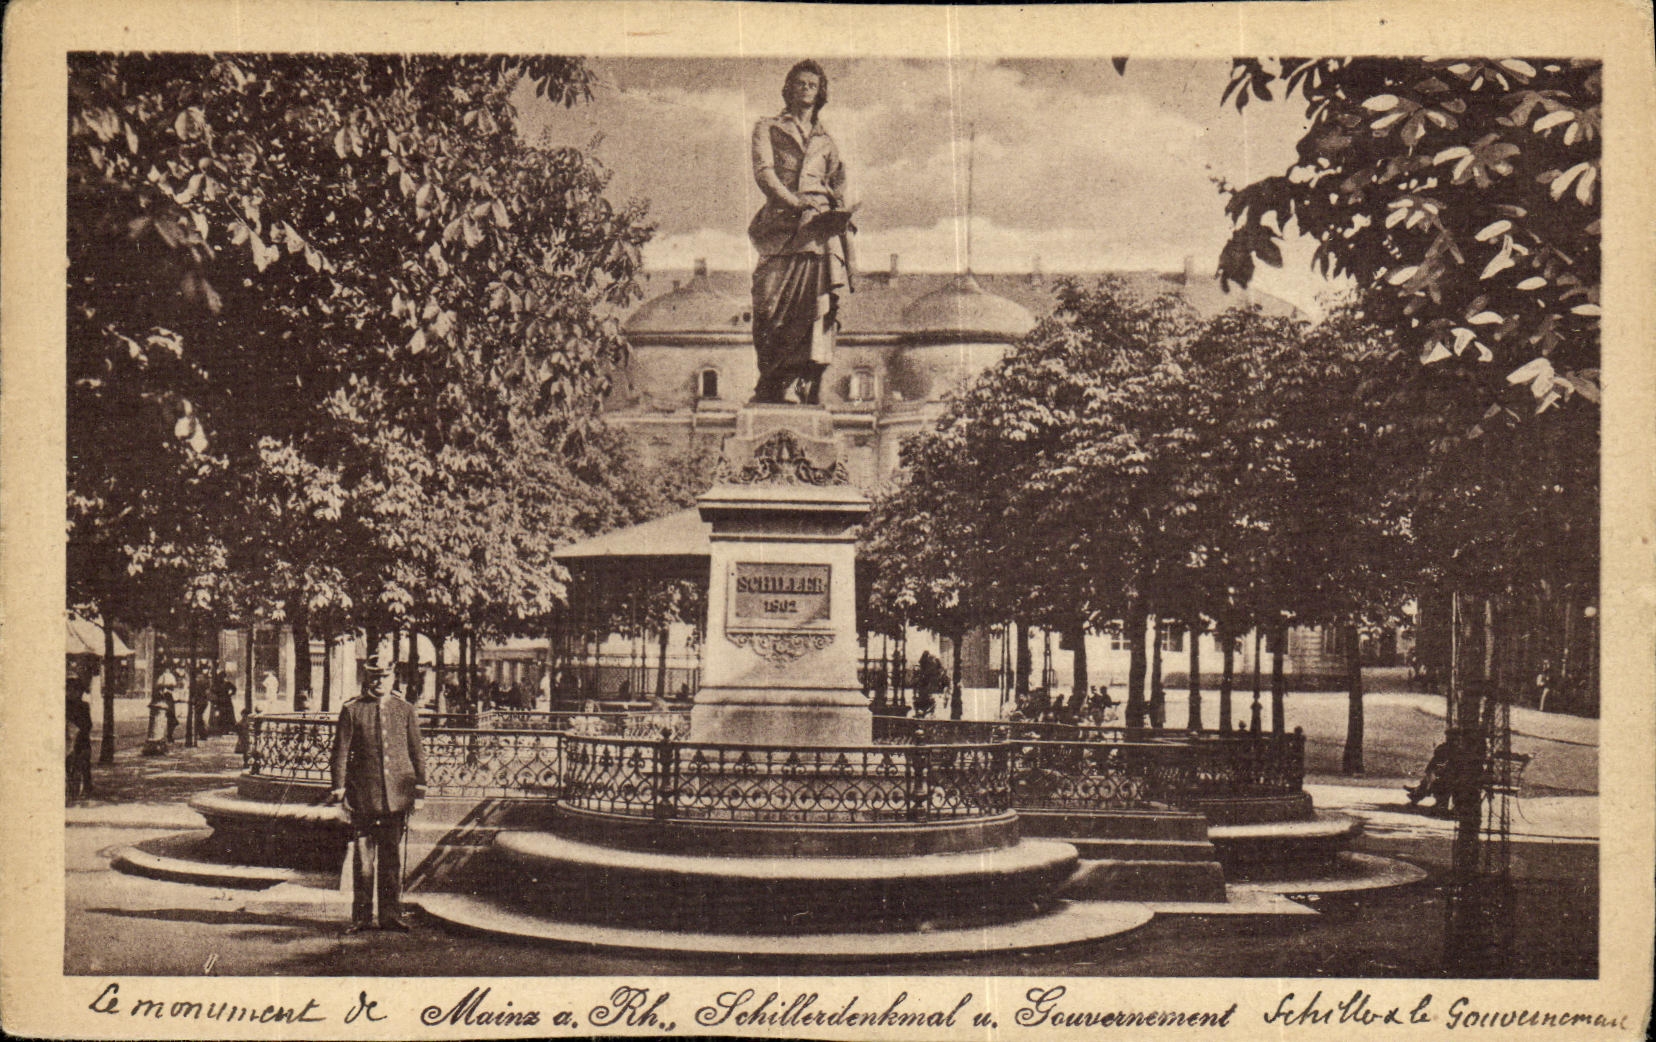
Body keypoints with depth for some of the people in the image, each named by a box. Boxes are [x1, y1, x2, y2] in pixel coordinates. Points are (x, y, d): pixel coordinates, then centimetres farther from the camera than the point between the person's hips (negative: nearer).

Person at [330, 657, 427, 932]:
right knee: (363, 857, 3)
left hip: (396, 795, 1)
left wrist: (419, 790, 6)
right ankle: (362, 917, 11)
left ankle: (390, 915, 13)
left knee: (391, 857, 6)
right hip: (363, 796, -1)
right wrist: (340, 793, -3)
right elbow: (340, 753, 1)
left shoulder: (406, 710, 7)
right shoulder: (351, 710, 1)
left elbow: (416, 753, 10)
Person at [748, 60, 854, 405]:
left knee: (818, 308, -10)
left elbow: (838, 184, 23)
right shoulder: (767, 128, 16)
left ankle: (808, 388, -13)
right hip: (780, 225, -2)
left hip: (819, 226, 2)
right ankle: (771, 386, -8)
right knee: (771, 307, -10)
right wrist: (792, 200, -15)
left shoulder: (825, 141, 25)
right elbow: (763, 170, 1)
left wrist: (839, 212, 1)